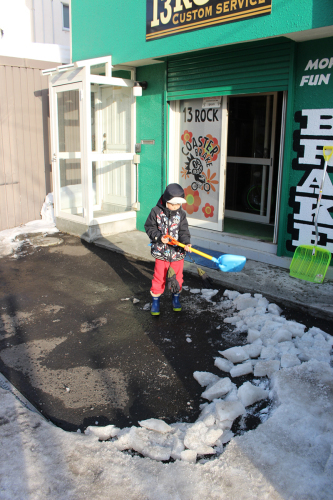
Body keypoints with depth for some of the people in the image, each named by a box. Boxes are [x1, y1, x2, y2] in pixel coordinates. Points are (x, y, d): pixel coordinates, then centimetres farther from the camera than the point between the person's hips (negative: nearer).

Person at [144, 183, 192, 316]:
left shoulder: (181, 214, -3)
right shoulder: (156, 212, -9)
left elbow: (183, 231, -6)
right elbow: (149, 227, -3)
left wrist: (186, 242, -25)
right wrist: (159, 237, -19)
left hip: (177, 252, 2)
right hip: (161, 252, -2)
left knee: (177, 277, 15)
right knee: (159, 278, 7)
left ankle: (176, 297, 37)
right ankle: (155, 300, 26)